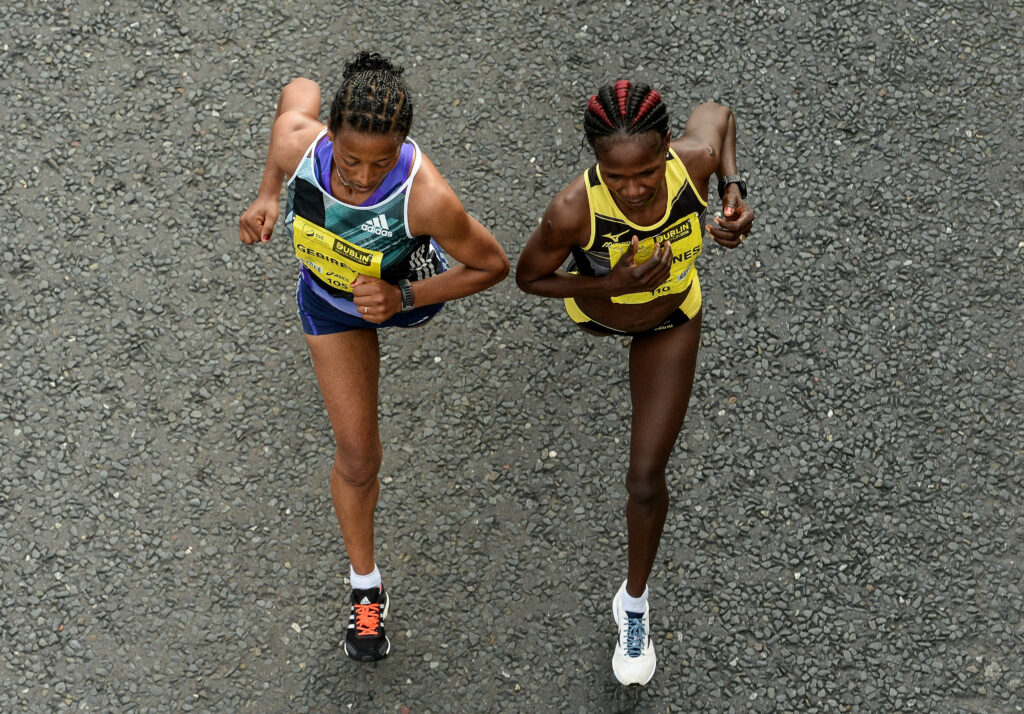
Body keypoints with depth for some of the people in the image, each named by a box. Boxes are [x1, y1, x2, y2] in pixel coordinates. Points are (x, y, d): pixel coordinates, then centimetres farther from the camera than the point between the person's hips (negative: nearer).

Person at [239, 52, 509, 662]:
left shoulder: (426, 196, -46)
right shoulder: (299, 142, -38)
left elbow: (494, 266, -28)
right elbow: (300, 89, -12)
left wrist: (403, 298, -37)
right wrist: (268, 194, -14)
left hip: (406, 290, -1)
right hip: (330, 299, 1)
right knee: (357, 455, 6)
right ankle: (366, 588, 30)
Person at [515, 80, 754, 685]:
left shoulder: (695, 161, -40)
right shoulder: (574, 211, -46)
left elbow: (715, 114, -14)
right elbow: (529, 277, -25)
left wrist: (735, 192, -28)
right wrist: (610, 285, -41)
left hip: (671, 324, 0)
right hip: (596, 308, 0)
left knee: (646, 481, 3)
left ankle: (635, 602, 33)